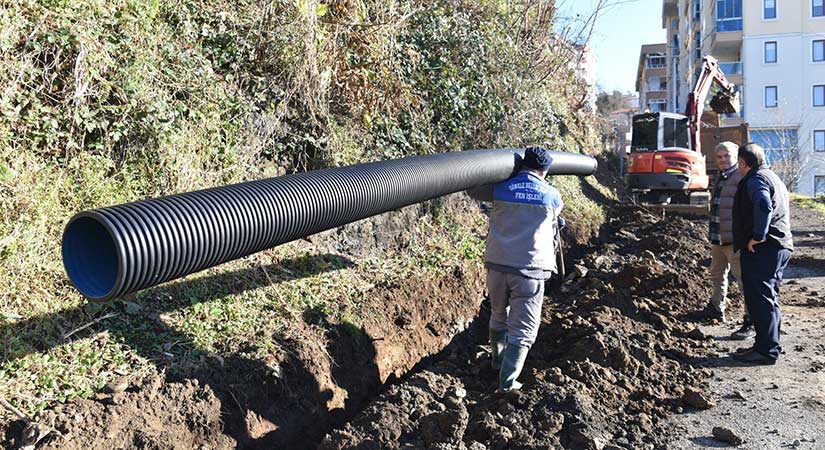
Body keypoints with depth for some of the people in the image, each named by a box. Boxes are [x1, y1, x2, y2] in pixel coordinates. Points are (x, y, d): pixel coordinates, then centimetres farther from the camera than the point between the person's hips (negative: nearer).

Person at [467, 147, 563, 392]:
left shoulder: (500, 188, 1)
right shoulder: (552, 195, 0)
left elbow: (472, 190, 19)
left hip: (497, 266, 3)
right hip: (530, 271, -3)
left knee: (498, 316, 25)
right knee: (523, 330, 6)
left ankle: (498, 360, 43)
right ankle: (507, 382, 1)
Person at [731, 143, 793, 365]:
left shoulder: (756, 180, -11)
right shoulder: (774, 178, 23)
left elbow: (764, 206, -28)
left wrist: (758, 236, -23)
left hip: (762, 248, -11)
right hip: (781, 246, 11)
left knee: (759, 298, -8)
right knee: (769, 298, 17)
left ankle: (766, 350, -6)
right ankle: (769, 345, 24)